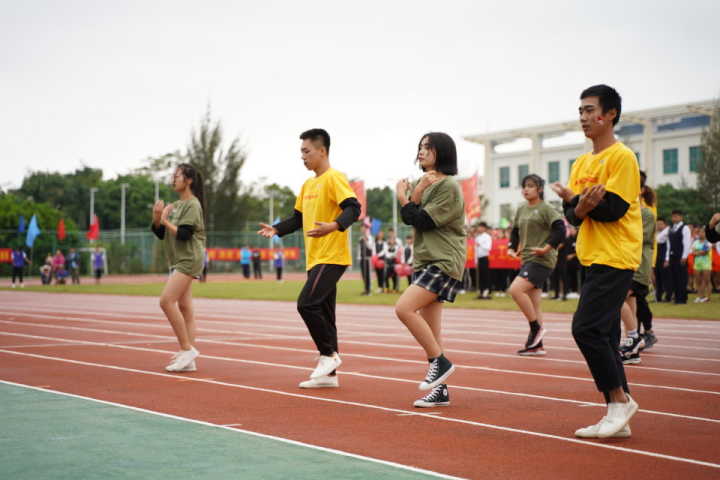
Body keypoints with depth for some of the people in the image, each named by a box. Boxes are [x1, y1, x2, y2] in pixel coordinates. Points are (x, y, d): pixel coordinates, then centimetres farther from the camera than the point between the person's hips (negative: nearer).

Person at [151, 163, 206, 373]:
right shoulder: (174, 205, 16)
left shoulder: (192, 205, -9)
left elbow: (183, 234, -18)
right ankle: (188, 359, 7)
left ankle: (187, 348, -10)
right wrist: (156, 218, -3)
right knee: (184, 306, 6)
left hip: (189, 260, -9)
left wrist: (165, 221, -10)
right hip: (178, 261, 9)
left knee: (166, 301, -16)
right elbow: (161, 234, 14)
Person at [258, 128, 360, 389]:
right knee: (323, 311, 8)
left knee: (307, 303, -17)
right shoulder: (308, 184, 18)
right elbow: (298, 218, 24)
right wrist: (276, 229, 8)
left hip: (332, 257, -9)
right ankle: (329, 374, 12)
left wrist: (334, 226, -37)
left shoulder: (334, 179, -9)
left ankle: (329, 354, -2)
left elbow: (353, 208, -21)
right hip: (314, 258, 9)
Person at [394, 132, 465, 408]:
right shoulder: (425, 183, 15)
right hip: (424, 261, 9)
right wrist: (416, 193, -11)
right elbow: (408, 220, 4)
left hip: (443, 262, -8)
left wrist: (402, 198, -2)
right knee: (429, 331, 6)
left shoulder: (449, 187, -9)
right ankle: (439, 390, 11)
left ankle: (440, 362, -12)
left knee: (404, 308, -23)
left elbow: (423, 221, -15)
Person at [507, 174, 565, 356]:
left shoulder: (546, 209, -6)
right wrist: (512, 248, 12)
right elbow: (515, 231, 26)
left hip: (542, 260, -8)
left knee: (515, 289, -22)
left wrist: (546, 248, -19)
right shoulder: (521, 210, 15)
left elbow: (560, 230, -15)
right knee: (533, 304, 8)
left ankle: (536, 328, -9)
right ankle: (536, 345, 12)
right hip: (527, 259, 8)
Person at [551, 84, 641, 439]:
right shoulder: (582, 163, 16)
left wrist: (575, 200, -9)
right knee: (603, 337, 8)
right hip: (594, 260, 9)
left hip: (615, 259, -9)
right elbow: (571, 214, 7)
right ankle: (617, 416, 13)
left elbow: (614, 209, -17)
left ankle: (620, 399, -2)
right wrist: (580, 208, -15)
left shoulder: (621, 157, -8)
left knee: (586, 329, -16)